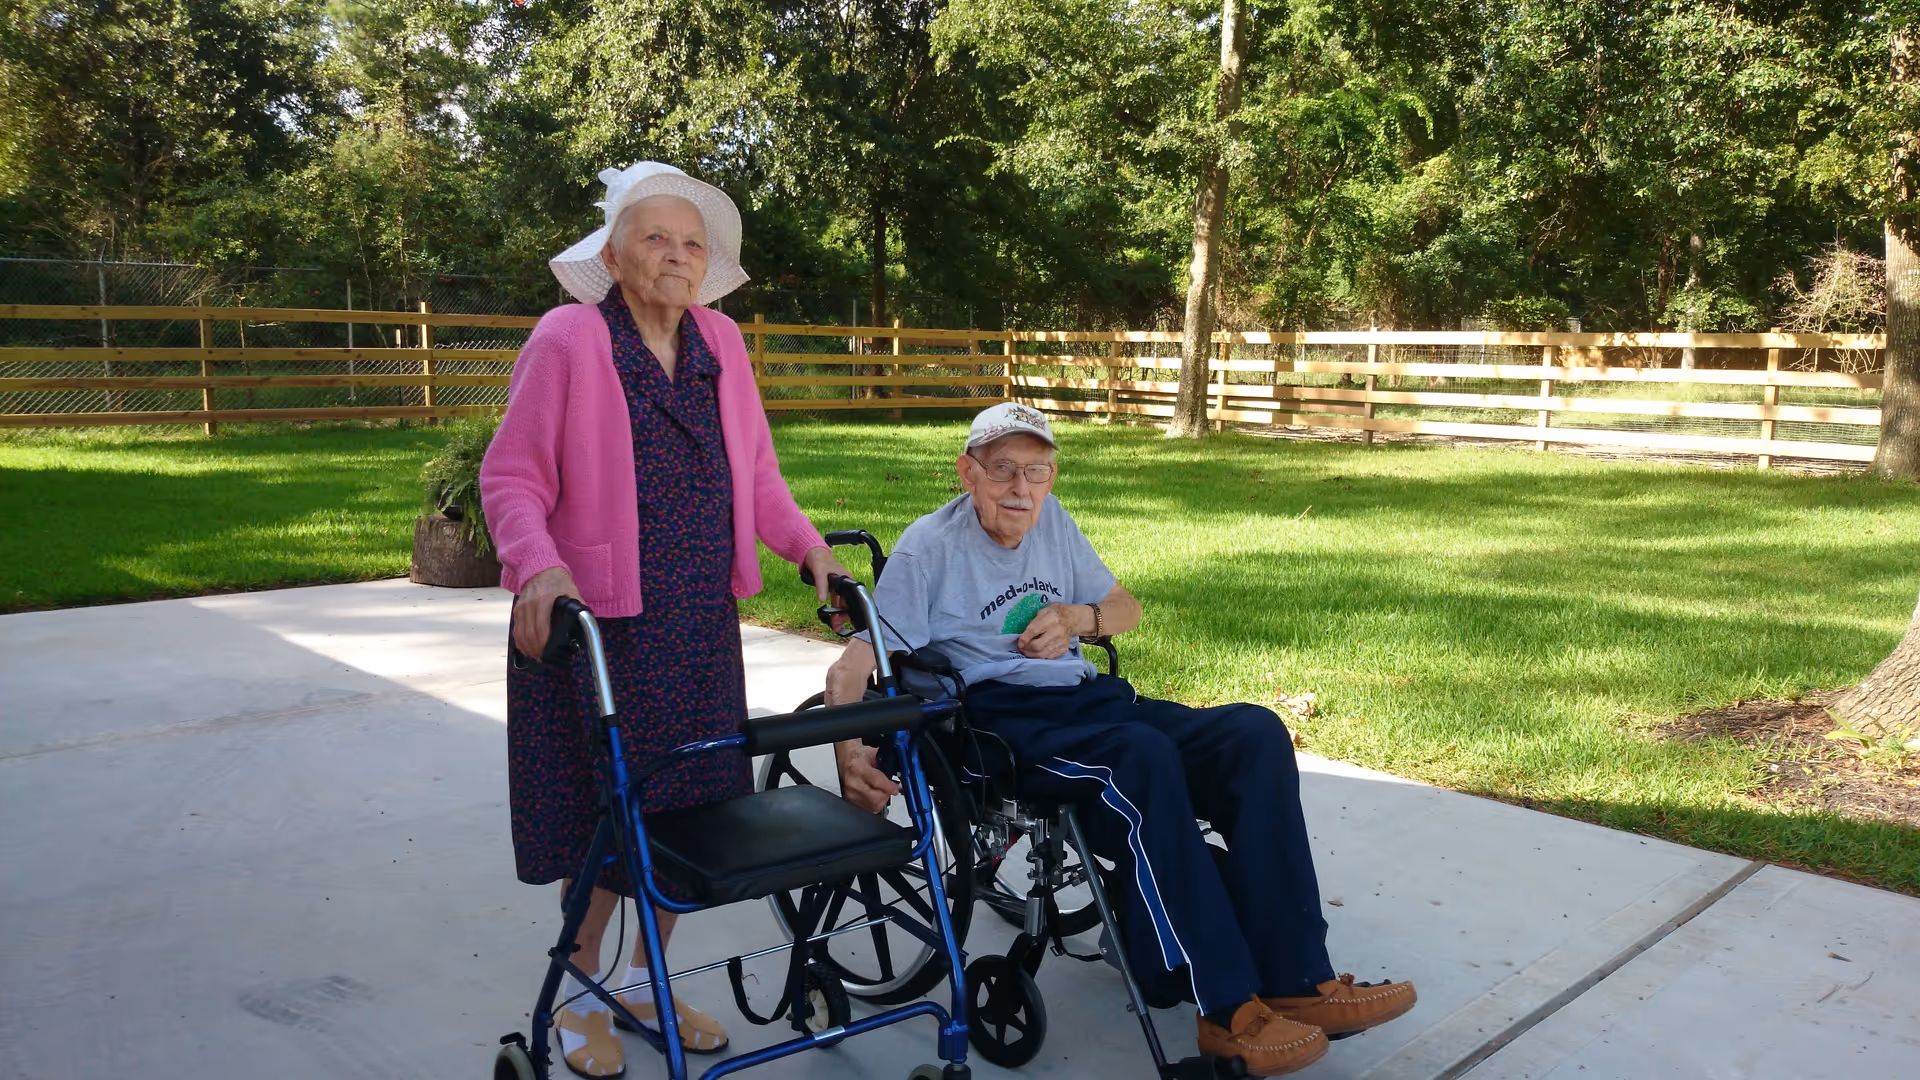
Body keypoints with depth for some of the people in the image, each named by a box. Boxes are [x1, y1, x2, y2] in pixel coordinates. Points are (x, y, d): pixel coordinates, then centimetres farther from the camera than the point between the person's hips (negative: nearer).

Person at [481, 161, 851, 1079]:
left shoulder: (719, 342, 7)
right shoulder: (568, 338, -9)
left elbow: (753, 468, 14)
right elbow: (511, 478, -10)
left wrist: (807, 546, 2)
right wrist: (538, 564, -28)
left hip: (700, 627, 5)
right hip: (595, 623, -5)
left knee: (691, 804, 11)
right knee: (602, 813, 5)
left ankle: (647, 982, 33)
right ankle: (579, 993, 29)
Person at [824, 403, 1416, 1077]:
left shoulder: (1051, 519, 17)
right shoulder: (929, 547, -1)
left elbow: (1126, 608, 27)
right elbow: (850, 667, -7)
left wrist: (1079, 617, 3)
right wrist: (851, 759, -26)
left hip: (1086, 699, 7)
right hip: (998, 719, -6)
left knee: (1256, 735, -18)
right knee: (1143, 757, -37)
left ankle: (1294, 981, -20)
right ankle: (1229, 1010, -31)